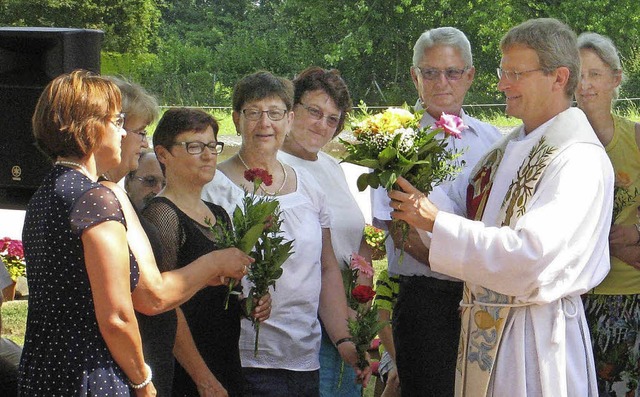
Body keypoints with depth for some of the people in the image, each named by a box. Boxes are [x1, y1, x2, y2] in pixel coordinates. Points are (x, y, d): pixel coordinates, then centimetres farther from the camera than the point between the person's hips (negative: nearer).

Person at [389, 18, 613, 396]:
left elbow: (530, 255, -26)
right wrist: (421, 205, -3)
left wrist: (437, 222, -21)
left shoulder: (581, 161, -17)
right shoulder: (509, 148, 11)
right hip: (484, 328, 8)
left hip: (536, 334, -8)